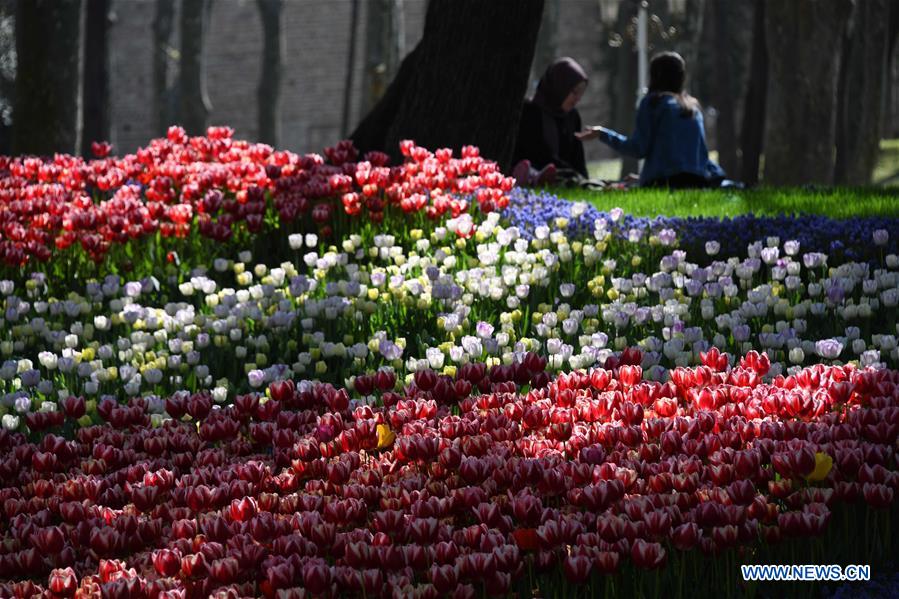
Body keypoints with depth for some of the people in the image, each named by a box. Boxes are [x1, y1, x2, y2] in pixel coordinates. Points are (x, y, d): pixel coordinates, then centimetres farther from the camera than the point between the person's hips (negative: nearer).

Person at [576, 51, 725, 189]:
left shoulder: (652, 101, 4)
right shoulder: (693, 106, 21)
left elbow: (639, 149, -1)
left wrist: (603, 134, 7)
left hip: (663, 182, -5)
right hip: (698, 181, 5)